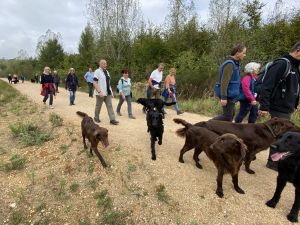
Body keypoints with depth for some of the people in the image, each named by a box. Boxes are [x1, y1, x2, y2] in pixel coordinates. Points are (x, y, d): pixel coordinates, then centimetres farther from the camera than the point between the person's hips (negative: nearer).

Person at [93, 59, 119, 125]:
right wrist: (99, 91, -24)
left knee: (110, 106, 1)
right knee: (98, 106, 8)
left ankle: (112, 120, 1)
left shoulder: (106, 71, 14)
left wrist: (110, 91, 16)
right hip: (101, 93, -6)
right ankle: (96, 118, 26)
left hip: (108, 92, 7)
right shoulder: (97, 71, -9)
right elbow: (94, 83, -16)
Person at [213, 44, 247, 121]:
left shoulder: (235, 63, 14)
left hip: (231, 95, 10)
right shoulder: (229, 64, -16)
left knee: (231, 114, 15)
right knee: (228, 116, -5)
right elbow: (224, 81, -22)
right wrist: (223, 97, -25)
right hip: (228, 95, -10)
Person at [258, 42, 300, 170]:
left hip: (287, 109, 9)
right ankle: (273, 162, 14)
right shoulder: (281, 64, -16)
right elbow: (267, 86, -24)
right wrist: (264, 107, -27)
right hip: (279, 109, -9)